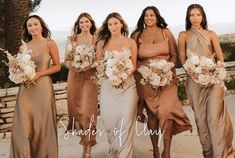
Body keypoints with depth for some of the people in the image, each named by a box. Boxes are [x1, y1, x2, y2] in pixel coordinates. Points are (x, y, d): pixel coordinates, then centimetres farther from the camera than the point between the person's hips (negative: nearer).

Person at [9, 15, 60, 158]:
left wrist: (39, 74, -12)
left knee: (42, 125, 3)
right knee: (22, 127, 0)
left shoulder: (50, 44, -2)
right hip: (26, 88, 3)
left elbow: (57, 66, -1)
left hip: (43, 87, -3)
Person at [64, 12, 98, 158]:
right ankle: (82, 132, 29)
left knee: (87, 110, -7)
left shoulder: (96, 40, 1)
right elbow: (66, 60, 5)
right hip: (74, 77, 2)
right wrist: (75, 67, -14)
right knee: (76, 108, 7)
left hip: (90, 77, -2)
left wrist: (87, 66, -19)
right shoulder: (72, 39, 6)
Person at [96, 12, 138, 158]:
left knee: (126, 121, -7)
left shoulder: (130, 42, 5)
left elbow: (134, 65, 5)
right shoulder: (102, 43, 6)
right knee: (110, 120, 4)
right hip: (108, 86, 1)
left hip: (127, 85, -1)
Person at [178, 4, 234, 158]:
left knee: (214, 117, -8)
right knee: (201, 117, 4)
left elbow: (220, 58, 6)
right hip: (194, 80, 1)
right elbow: (183, 59, 3)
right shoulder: (184, 35, 5)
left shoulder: (211, 34, 6)